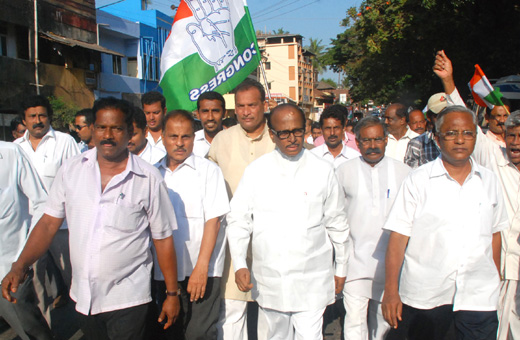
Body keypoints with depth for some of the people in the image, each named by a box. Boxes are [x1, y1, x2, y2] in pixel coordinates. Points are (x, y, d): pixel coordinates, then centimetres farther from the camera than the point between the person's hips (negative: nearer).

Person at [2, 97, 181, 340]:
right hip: (82, 296, 4)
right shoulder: (71, 170, -1)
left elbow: (163, 238, -6)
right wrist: (20, 266, -9)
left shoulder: (149, 179, -11)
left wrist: (172, 294, -3)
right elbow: (49, 222, 4)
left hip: (127, 299, -4)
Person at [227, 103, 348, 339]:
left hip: (312, 282, -1)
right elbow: (238, 220, 1)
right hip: (269, 281, 1)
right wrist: (239, 264, -11)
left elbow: (337, 224, 8)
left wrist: (341, 269, 14)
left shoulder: (323, 171, 0)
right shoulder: (256, 171, -1)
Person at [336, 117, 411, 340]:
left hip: (390, 260, 2)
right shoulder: (344, 171, -1)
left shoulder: (403, 172, 3)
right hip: (356, 259, -2)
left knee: (384, 316, 17)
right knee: (355, 320, -3)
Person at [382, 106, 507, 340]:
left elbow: (494, 233, 15)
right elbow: (398, 236, -8)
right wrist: (391, 290, -13)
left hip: (479, 296, 3)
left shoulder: (489, 181, 7)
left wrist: (496, 282, 15)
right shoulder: (418, 181, -5)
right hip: (424, 294, -2)